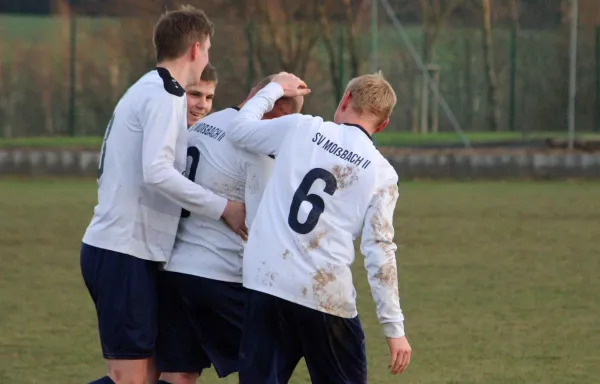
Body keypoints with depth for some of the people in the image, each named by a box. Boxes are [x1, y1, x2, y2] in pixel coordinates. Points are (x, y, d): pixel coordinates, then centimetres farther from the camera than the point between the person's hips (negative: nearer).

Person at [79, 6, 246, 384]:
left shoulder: (147, 91, 18)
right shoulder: (164, 97, -12)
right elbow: (157, 172, -24)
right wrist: (223, 208, -18)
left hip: (112, 249, 10)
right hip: (125, 253, -10)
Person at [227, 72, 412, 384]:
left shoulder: (300, 129, 5)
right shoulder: (381, 173, 3)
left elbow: (239, 129, 20)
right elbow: (379, 252, -3)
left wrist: (276, 88, 35)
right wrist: (394, 327, 0)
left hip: (267, 284, 1)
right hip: (327, 297, -1)